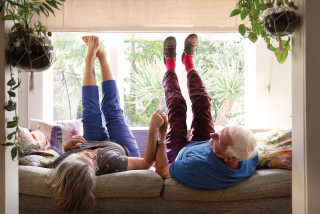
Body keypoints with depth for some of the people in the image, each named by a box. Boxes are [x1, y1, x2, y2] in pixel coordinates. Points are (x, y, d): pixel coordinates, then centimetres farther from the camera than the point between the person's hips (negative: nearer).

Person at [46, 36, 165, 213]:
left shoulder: (61, 164, -41)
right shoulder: (109, 165, -52)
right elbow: (147, 162, -36)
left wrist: (66, 147, -32)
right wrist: (154, 129, -46)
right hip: (125, 150, -2)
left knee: (90, 112, 8)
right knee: (112, 110, 7)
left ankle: (91, 59, 30)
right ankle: (101, 56, 27)